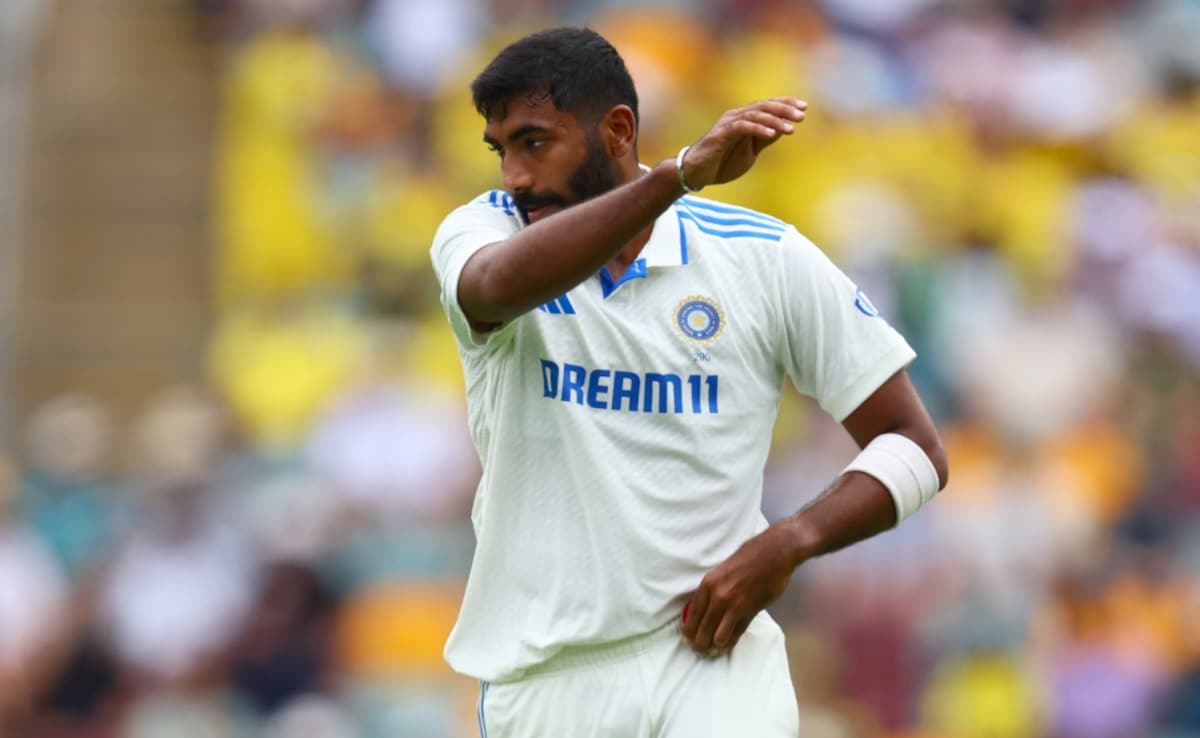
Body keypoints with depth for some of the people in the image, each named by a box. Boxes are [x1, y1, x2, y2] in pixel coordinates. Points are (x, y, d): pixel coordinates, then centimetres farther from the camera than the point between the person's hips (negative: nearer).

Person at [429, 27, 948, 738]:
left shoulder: (765, 256, 0)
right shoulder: (484, 229, 0)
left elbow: (914, 446, 3)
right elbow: (497, 287, -27)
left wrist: (788, 542, -15)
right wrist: (679, 174, -38)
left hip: (711, 658, -1)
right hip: (538, 681, 1)